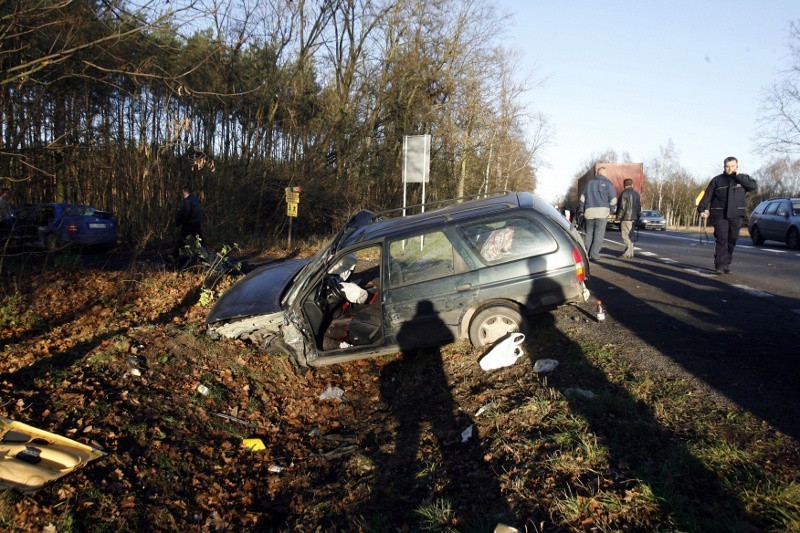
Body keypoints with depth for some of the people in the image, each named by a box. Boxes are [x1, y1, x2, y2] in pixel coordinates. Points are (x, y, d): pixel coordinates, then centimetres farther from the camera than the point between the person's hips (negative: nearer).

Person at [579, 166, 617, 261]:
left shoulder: (590, 183, 14)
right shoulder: (607, 183, 2)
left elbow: (582, 198, 15)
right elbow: (613, 200, 0)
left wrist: (581, 210, 21)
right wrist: (610, 208, 17)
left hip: (589, 211, 3)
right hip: (602, 211, -3)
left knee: (588, 233, 12)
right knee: (599, 234, 1)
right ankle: (594, 255, -4)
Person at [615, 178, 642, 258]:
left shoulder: (624, 193, -10)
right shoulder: (637, 194, 15)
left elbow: (622, 207, -15)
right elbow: (639, 207, 18)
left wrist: (618, 218, -10)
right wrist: (637, 217, 24)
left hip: (626, 218, -8)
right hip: (634, 218, 8)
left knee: (625, 236, -7)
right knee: (630, 236, 14)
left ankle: (628, 252, -12)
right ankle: (630, 252, 18)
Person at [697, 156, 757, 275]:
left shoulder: (744, 178, 12)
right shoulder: (717, 180, 9)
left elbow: (754, 186, -7)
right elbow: (707, 196, 6)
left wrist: (738, 177, -7)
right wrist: (702, 209, -6)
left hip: (736, 216, 2)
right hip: (720, 215, -2)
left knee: (731, 241, 4)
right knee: (721, 240, -11)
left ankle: (726, 265, 12)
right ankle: (719, 266, -10)